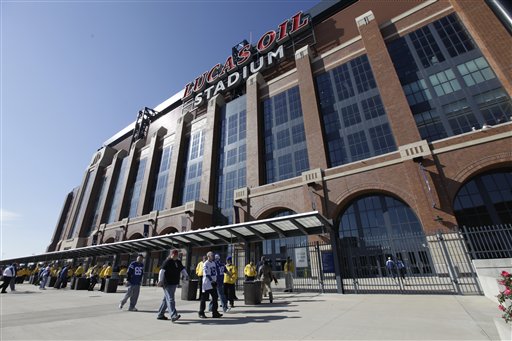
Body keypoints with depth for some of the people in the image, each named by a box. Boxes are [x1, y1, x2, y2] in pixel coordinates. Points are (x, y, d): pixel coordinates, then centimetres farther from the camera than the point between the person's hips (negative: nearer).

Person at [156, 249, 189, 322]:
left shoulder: (178, 262, 13)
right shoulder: (167, 261, -10)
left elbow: (183, 269, 20)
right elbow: (162, 271, -18)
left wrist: (186, 276, 6)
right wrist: (160, 280, -26)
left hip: (174, 283, 8)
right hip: (167, 284, -8)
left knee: (166, 299, 17)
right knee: (170, 299, -13)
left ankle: (160, 315, 29)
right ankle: (173, 315, -17)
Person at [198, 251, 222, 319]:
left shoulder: (214, 263, 12)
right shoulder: (206, 264, -12)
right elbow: (207, 274, -18)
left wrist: (215, 281, 8)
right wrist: (212, 281, -19)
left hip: (213, 284, 7)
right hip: (207, 284, -7)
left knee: (215, 297, 7)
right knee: (204, 298, 4)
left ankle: (215, 312, 15)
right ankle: (201, 313, 17)